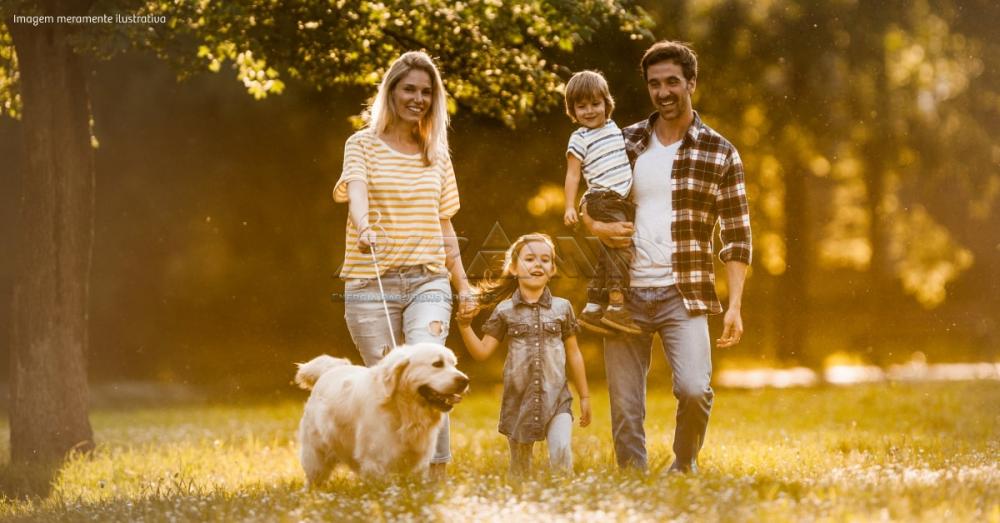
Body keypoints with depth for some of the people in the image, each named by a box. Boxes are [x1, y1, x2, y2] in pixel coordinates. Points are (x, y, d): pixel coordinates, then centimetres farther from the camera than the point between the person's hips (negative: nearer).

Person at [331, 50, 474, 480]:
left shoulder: (437, 155, 15)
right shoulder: (363, 145, 4)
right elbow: (356, 191, -16)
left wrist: (464, 287, 16)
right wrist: (363, 228, -37)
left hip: (428, 281, 2)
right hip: (370, 283, -2)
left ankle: (437, 475, -20)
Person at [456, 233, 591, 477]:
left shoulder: (562, 308, 5)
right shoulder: (505, 311, 2)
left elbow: (573, 354, 12)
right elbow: (482, 352, 1)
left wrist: (585, 397, 14)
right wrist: (464, 326, -14)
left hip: (556, 399, 0)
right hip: (518, 400, 1)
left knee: (561, 450, -22)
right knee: (520, 466, 8)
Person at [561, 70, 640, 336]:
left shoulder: (614, 129, 15)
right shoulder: (580, 139, -4)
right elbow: (572, 174, -6)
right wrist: (570, 207, -13)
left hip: (624, 201, 7)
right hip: (602, 200, -7)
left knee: (609, 255, 10)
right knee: (620, 248, -19)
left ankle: (592, 308, 17)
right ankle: (616, 306, -22)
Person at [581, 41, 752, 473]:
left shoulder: (720, 154, 2)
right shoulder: (624, 143, 9)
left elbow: (737, 237, 2)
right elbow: (588, 202, 19)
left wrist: (735, 306, -7)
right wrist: (595, 226, -5)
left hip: (683, 296, -2)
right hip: (625, 295, 3)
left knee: (694, 389, -18)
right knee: (625, 408, 1)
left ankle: (684, 467, 9)